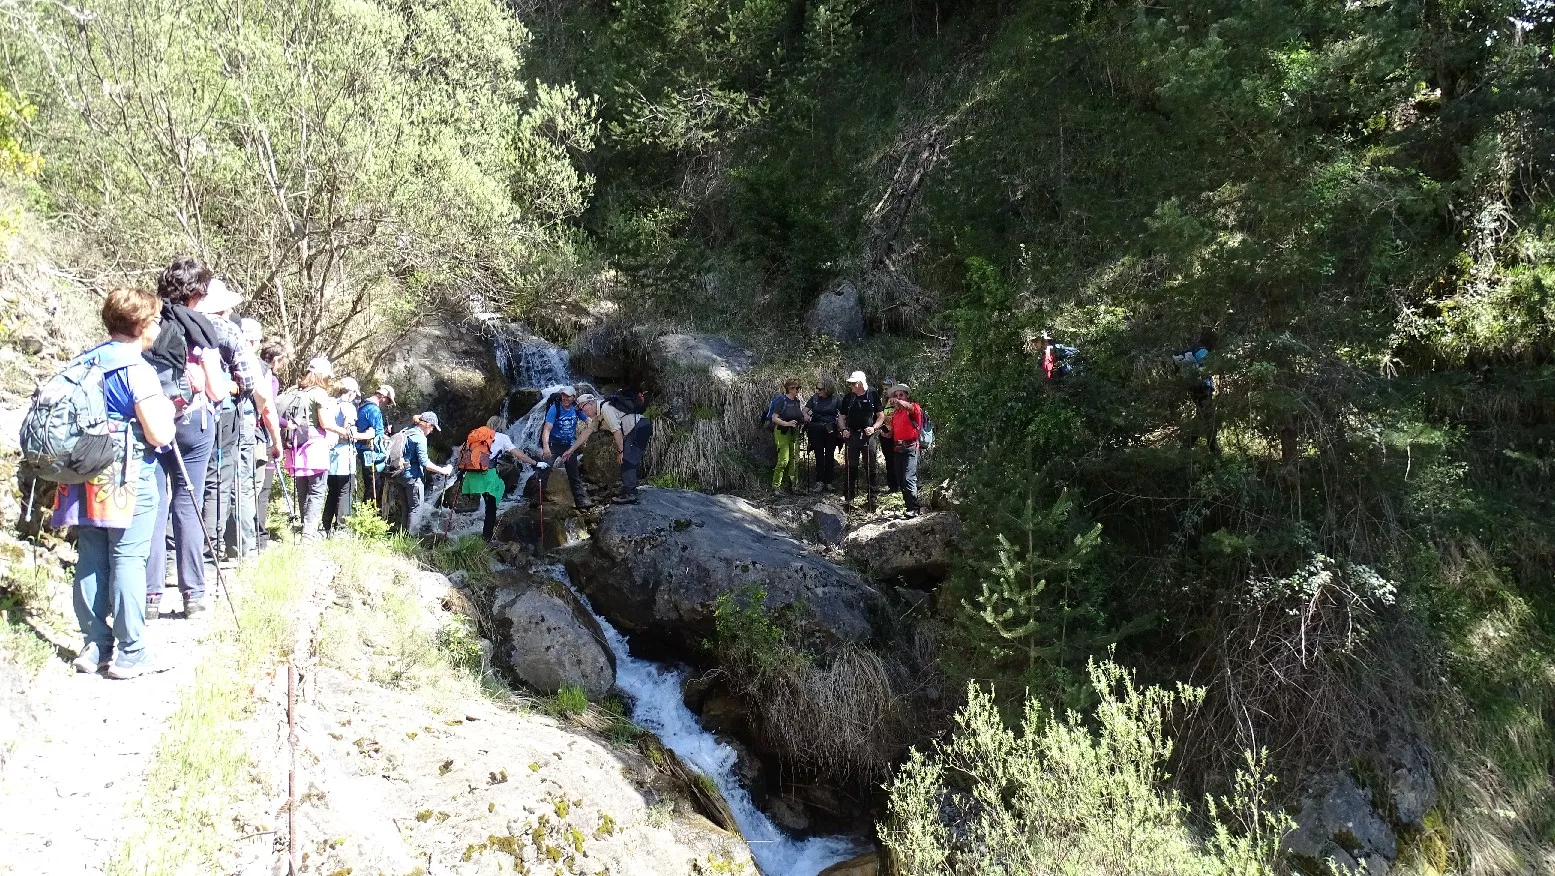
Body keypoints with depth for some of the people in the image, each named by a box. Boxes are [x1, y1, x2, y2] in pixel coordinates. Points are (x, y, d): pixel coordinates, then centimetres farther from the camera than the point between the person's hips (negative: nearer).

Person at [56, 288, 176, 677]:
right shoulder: (137, 368, -12)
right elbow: (159, 435, -16)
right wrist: (166, 411, 4)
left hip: (88, 475, 8)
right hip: (129, 478, -8)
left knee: (91, 561, 10)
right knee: (128, 561, -4)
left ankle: (94, 648, 16)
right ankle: (130, 653, -1)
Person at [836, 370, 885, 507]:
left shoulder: (873, 396, 0)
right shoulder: (848, 398, 7)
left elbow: (881, 416, 3)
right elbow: (841, 416, 14)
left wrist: (874, 428, -12)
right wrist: (843, 429, -3)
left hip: (868, 436, -2)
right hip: (851, 436, 2)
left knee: (870, 467, 3)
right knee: (850, 467, 2)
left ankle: (872, 498, 12)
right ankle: (848, 498, 8)